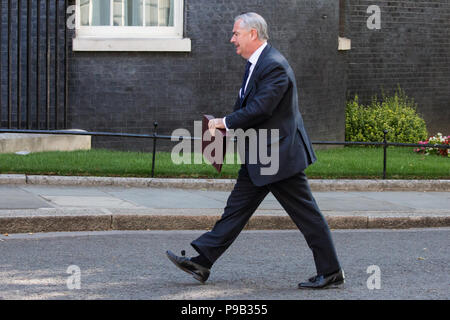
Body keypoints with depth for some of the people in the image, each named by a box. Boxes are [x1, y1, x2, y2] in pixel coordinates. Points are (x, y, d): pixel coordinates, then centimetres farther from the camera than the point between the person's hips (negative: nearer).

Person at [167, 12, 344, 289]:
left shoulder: (274, 66, -19)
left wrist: (225, 123, -13)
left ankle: (331, 272, 5)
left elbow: (259, 109, -24)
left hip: (280, 154, -10)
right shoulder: (256, 63, 13)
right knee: (237, 207, 9)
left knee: (306, 213, -2)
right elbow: (245, 105, 20)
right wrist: (226, 127, 6)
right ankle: (202, 262, 11)